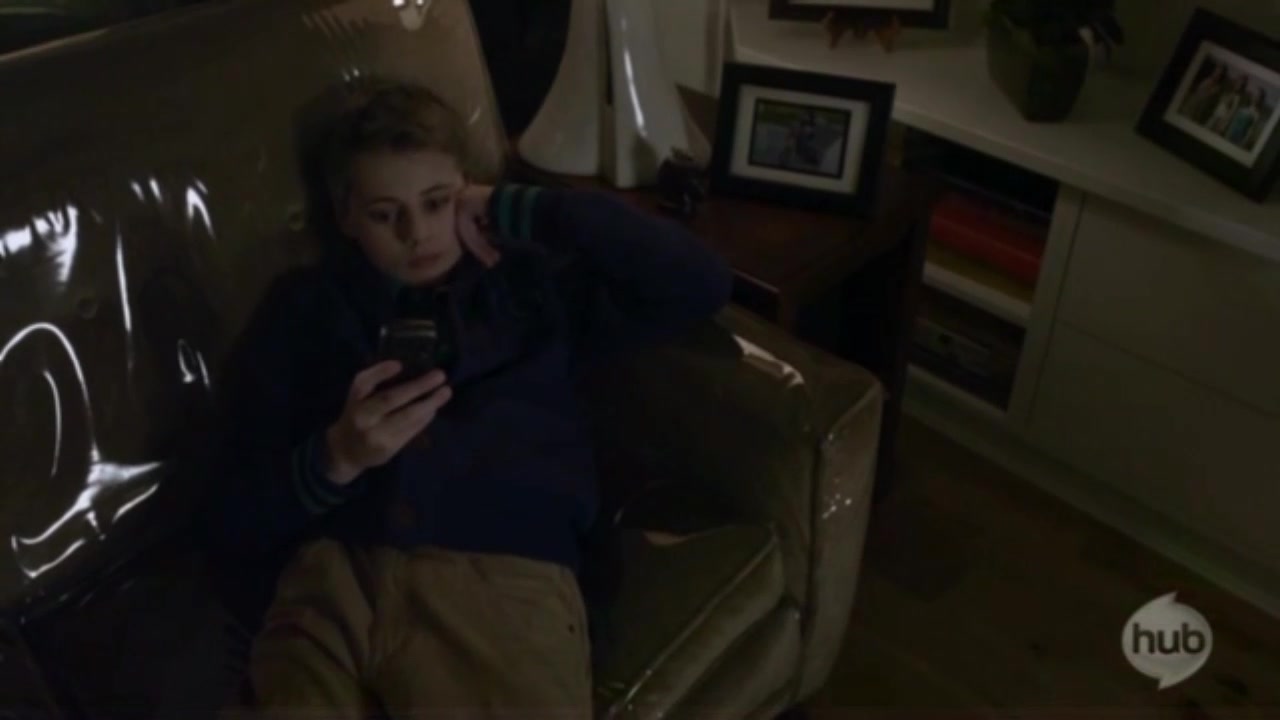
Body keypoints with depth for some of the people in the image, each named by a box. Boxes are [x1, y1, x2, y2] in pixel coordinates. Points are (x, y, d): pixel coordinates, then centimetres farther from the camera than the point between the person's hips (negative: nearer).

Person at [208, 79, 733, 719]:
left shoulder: (536, 285, 20)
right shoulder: (302, 308, 19)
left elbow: (698, 285, 5)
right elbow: (234, 528, 15)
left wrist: (518, 212, 10)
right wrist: (337, 456, -7)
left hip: (506, 582, 1)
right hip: (335, 580, 0)